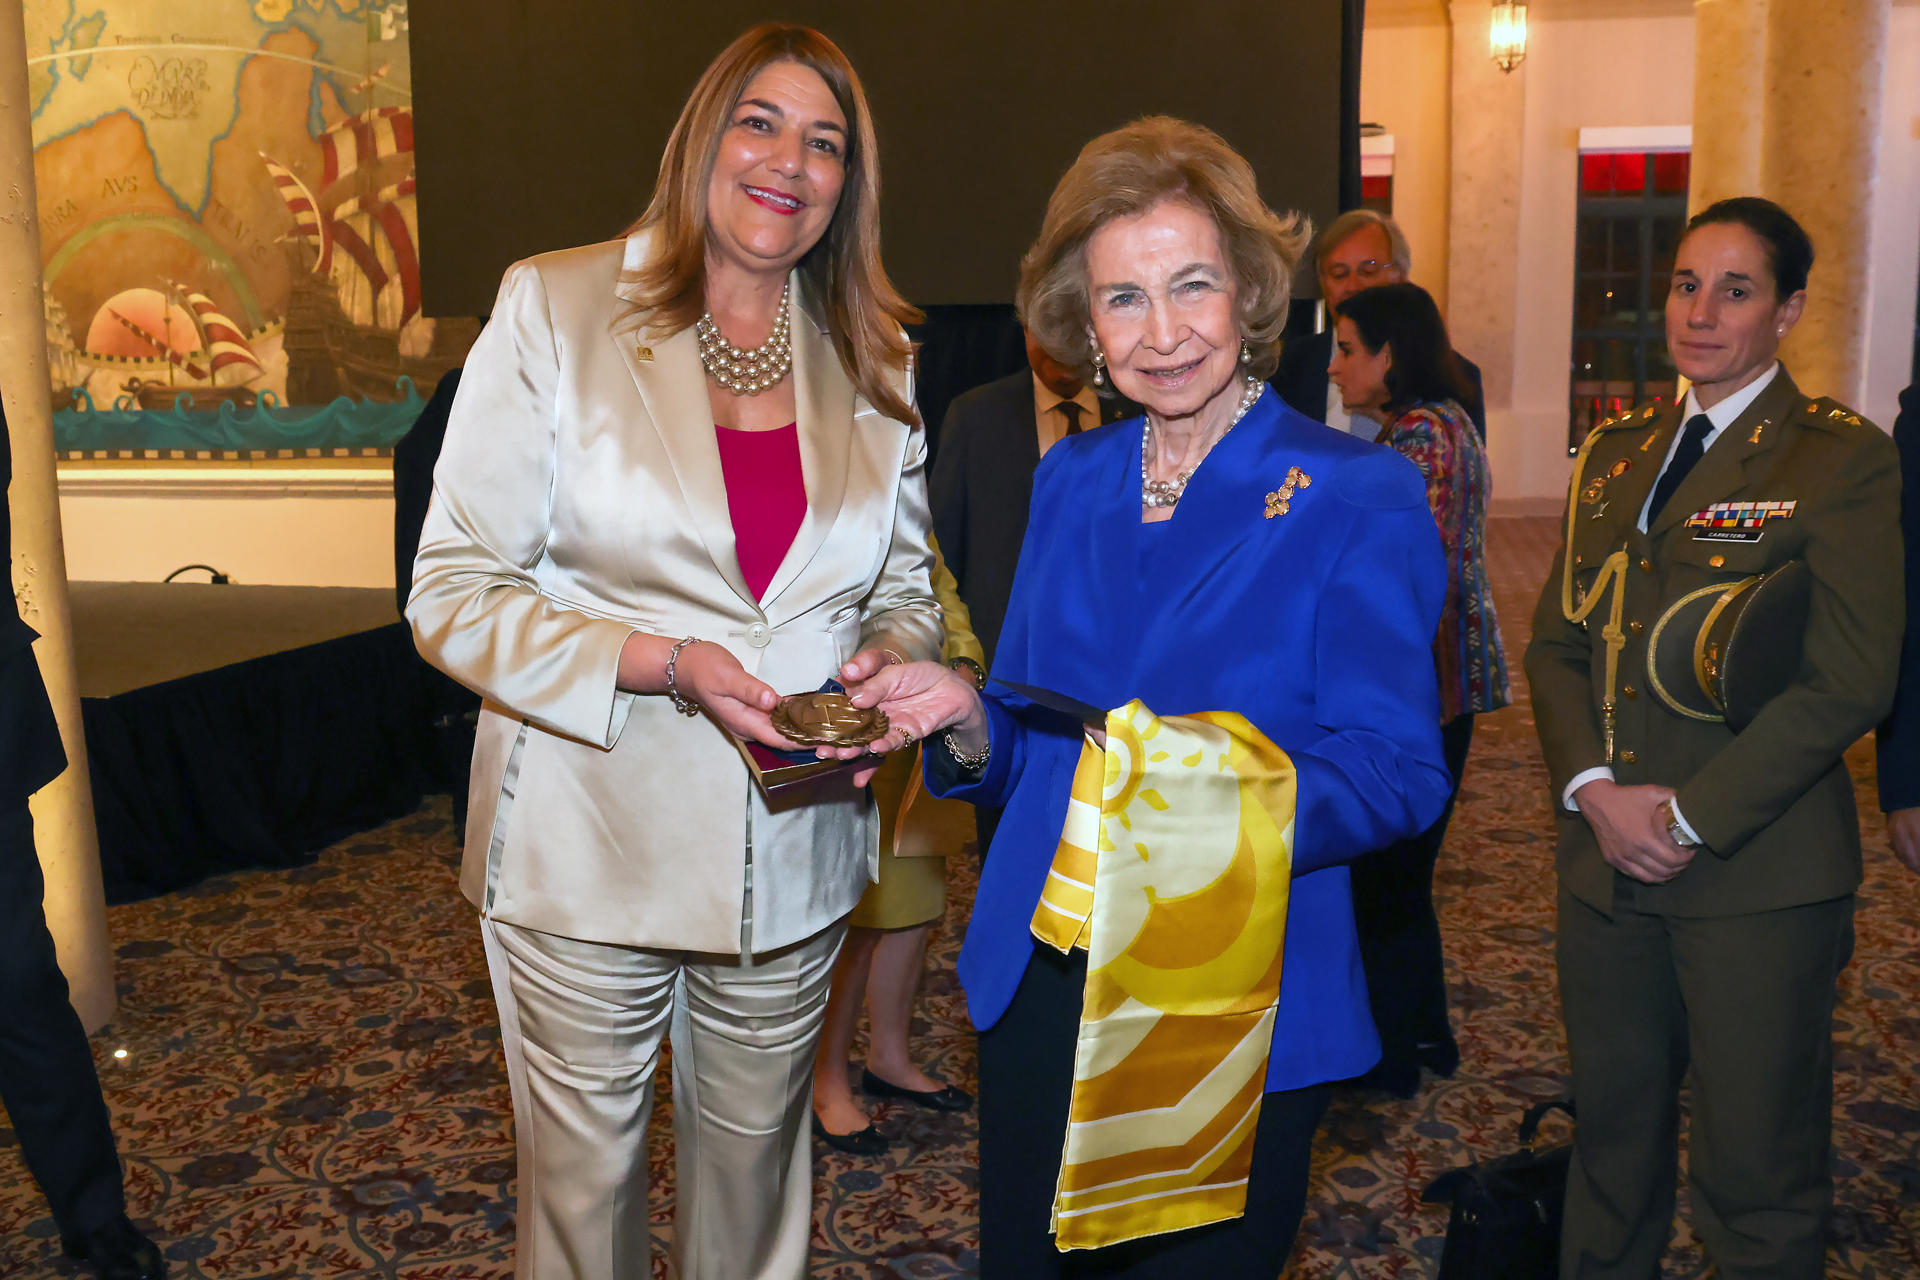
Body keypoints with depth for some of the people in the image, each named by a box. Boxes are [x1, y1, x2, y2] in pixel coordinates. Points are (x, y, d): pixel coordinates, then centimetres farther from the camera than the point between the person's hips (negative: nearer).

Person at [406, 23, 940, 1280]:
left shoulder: (873, 360, 5)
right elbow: (455, 593, -10)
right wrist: (663, 665, -23)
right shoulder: (554, 306, -7)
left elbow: (904, 587, 13)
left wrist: (885, 669, -11)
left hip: (796, 857, 4)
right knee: (585, 1176, 13)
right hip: (591, 848, -3)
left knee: (755, 1161, 21)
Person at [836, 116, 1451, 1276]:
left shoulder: (1358, 497, -8)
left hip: (1233, 1017, -4)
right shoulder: (1071, 481, 7)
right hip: (1039, 992, 5)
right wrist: (970, 719, -10)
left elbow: (1400, 775, -12)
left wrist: (1248, 791, -30)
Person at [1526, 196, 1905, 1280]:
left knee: (1758, 1170, 6)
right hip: (1607, 861, 5)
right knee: (1613, 1135, 18)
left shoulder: (1842, 458, -6)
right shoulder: (1617, 451, 12)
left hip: (1757, 875, -5)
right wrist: (1594, 791, -5)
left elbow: (1850, 683, -13)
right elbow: (1559, 638, 11)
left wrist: (1687, 818, -14)